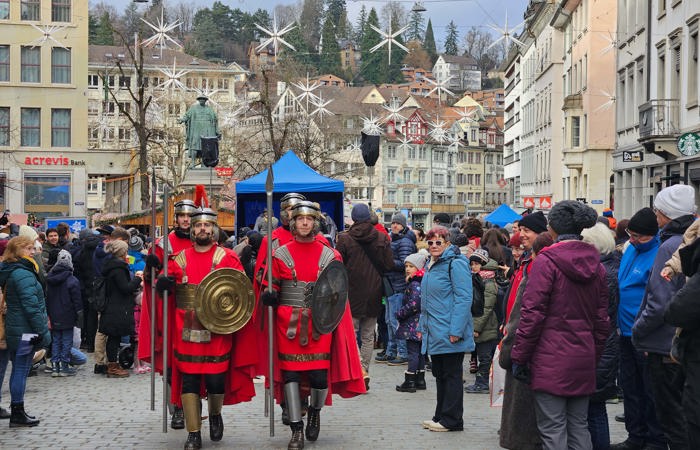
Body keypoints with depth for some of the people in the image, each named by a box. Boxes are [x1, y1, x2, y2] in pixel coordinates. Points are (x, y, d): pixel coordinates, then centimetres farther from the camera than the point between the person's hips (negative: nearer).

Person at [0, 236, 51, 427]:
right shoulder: (23, 274, -18)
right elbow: (31, 306, -21)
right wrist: (43, 332, -17)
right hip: (26, 330, -9)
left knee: (18, 370, 14)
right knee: (21, 370, -4)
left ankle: (17, 411, 21)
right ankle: (17, 414, 0)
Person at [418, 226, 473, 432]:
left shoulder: (456, 264, -12)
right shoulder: (431, 265, 16)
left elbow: (464, 299, -17)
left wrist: (456, 330, -22)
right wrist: (422, 326, 22)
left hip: (449, 333, -9)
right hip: (434, 333, 9)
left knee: (451, 375, -2)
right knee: (440, 374, 15)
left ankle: (452, 420, 5)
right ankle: (440, 417, 23)